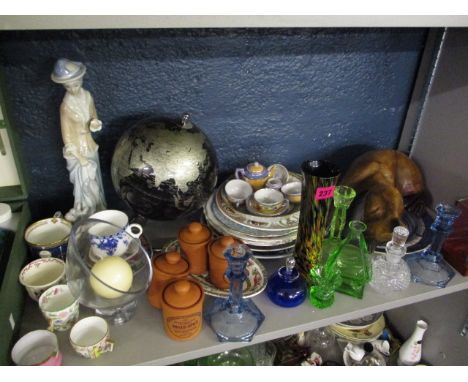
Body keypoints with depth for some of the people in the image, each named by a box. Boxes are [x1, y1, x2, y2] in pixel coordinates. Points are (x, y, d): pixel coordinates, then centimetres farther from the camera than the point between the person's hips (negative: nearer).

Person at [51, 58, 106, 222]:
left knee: (94, 181, 20)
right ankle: (83, 213, 29)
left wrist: (94, 123, -17)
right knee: (85, 183, 6)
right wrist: (81, 158, -17)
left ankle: (95, 211, 41)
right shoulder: (66, 106, -22)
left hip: (90, 145, 5)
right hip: (77, 149, -5)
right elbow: (67, 136, -17)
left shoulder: (87, 96, -6)